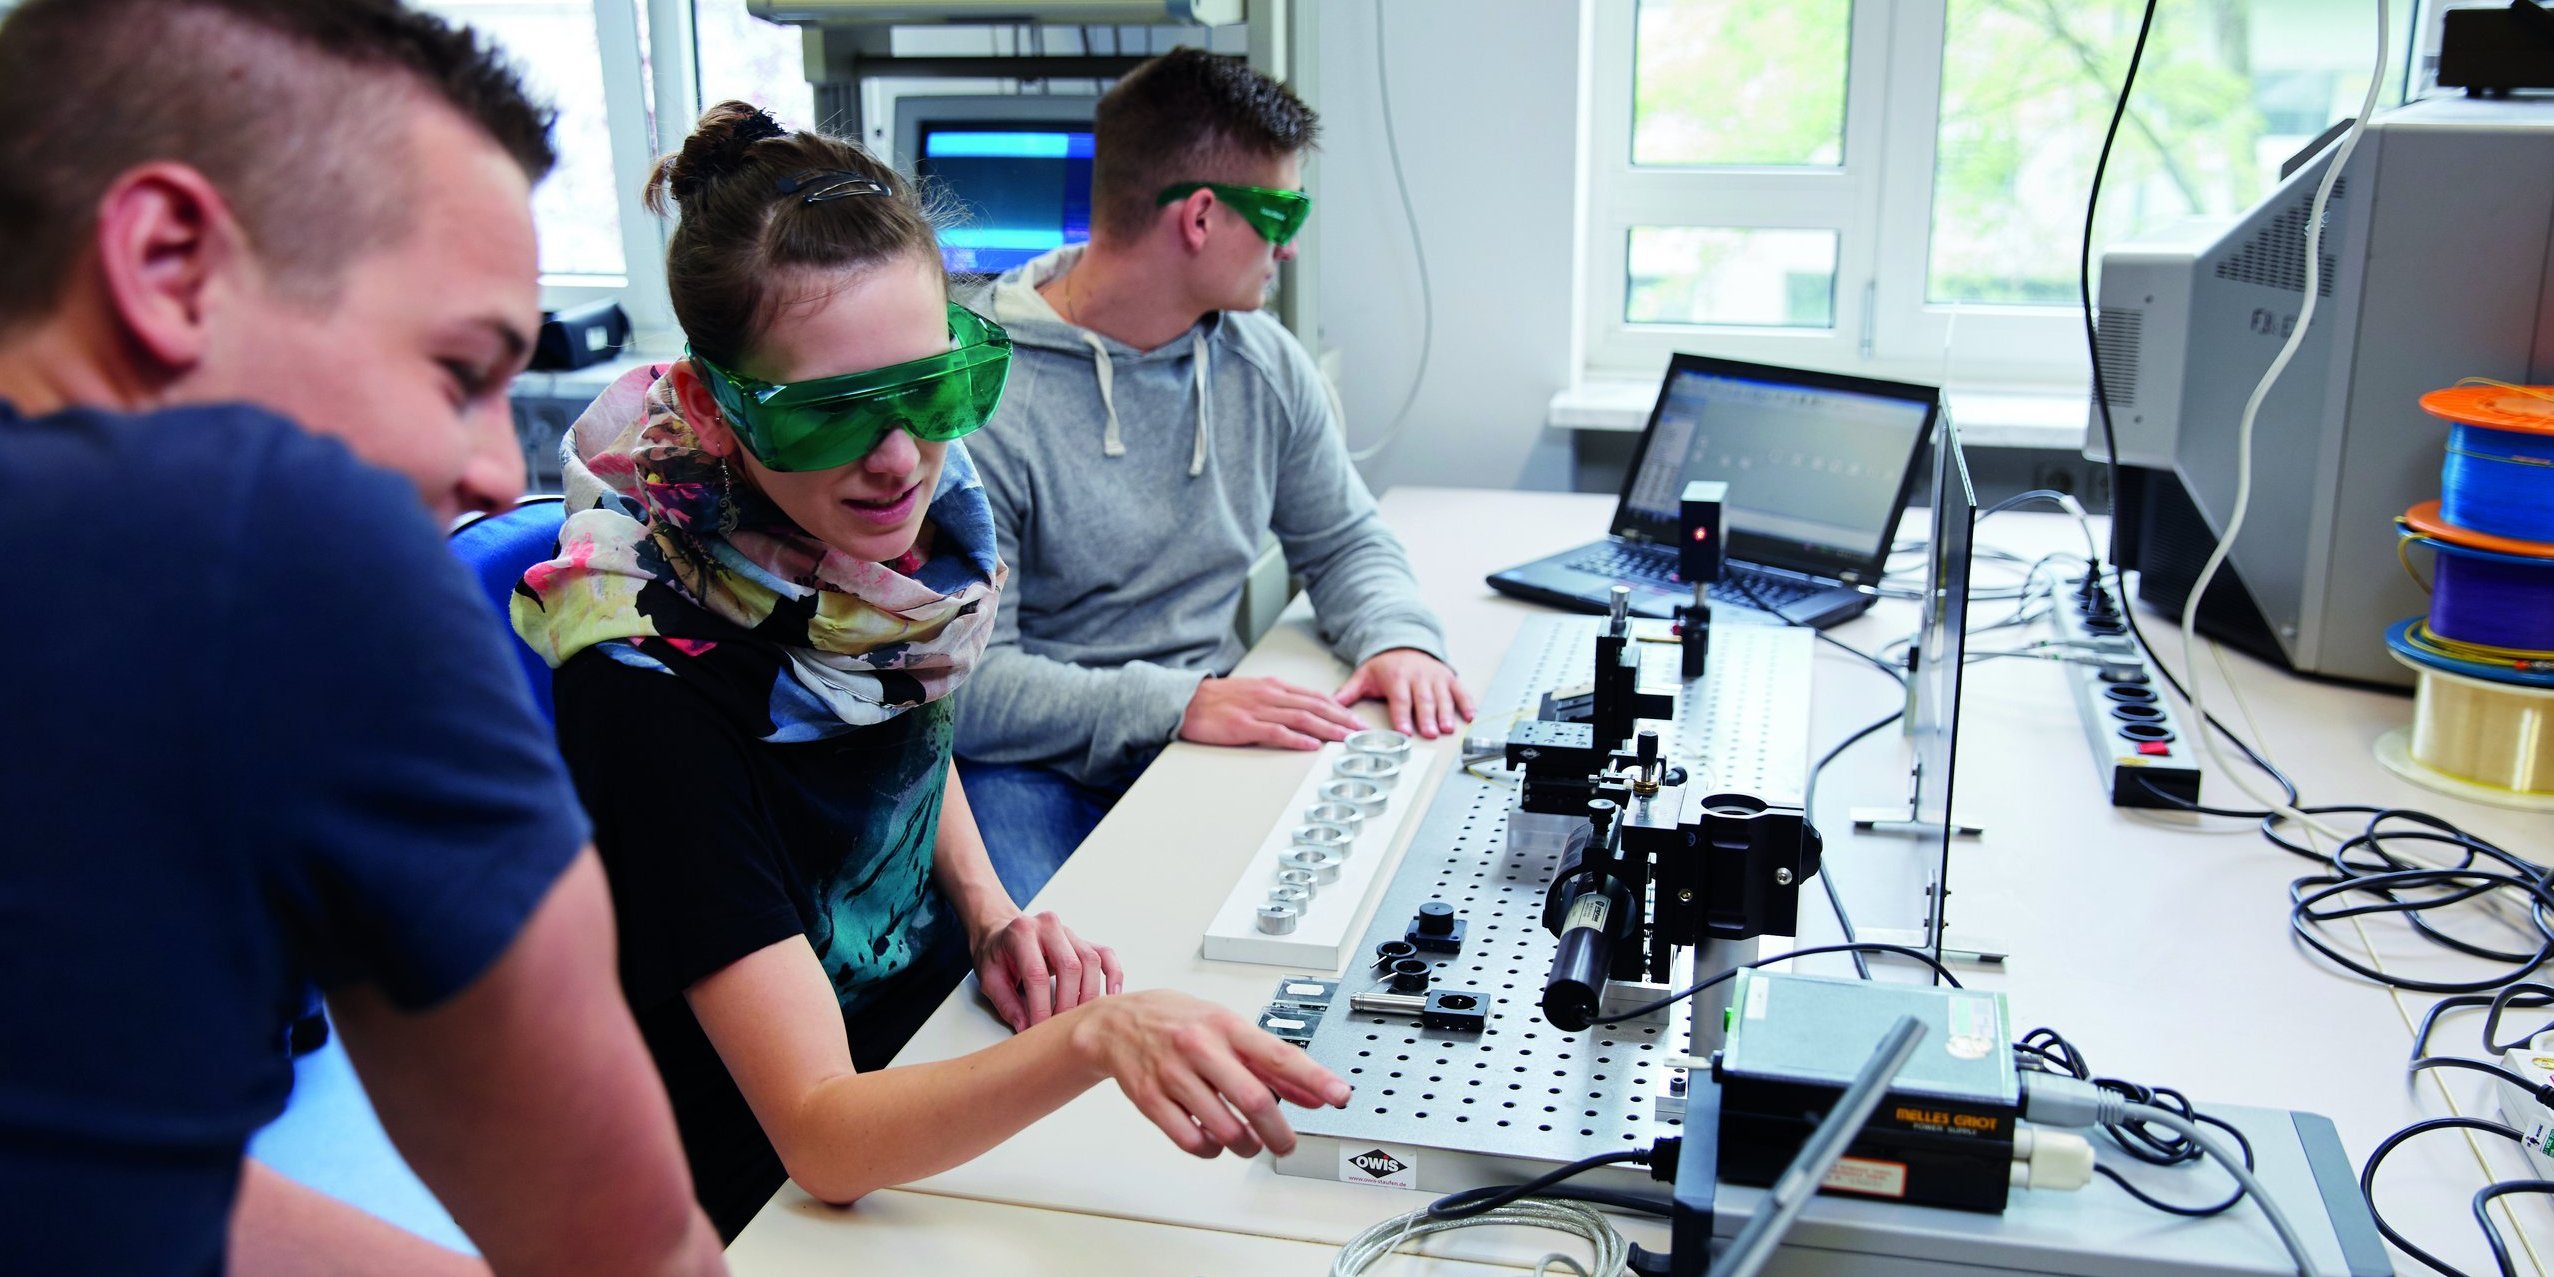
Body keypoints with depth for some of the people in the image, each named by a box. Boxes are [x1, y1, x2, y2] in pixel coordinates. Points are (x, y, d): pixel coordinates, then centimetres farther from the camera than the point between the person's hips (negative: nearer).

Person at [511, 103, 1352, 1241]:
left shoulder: (900, 516, -9)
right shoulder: (656, 676, -28)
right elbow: (824, 1140, -29)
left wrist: (991, 913, -4)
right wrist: (1096, 1036, -45)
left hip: (944, 1039, 6)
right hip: (779, 1210, -6)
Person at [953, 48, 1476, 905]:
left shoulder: (1266, 365, 7)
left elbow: (1345, 542, 18)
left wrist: (1398, 638, -4)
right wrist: (1179, 703, -29)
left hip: (1212, 743, 7)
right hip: (1032, 770, -6)